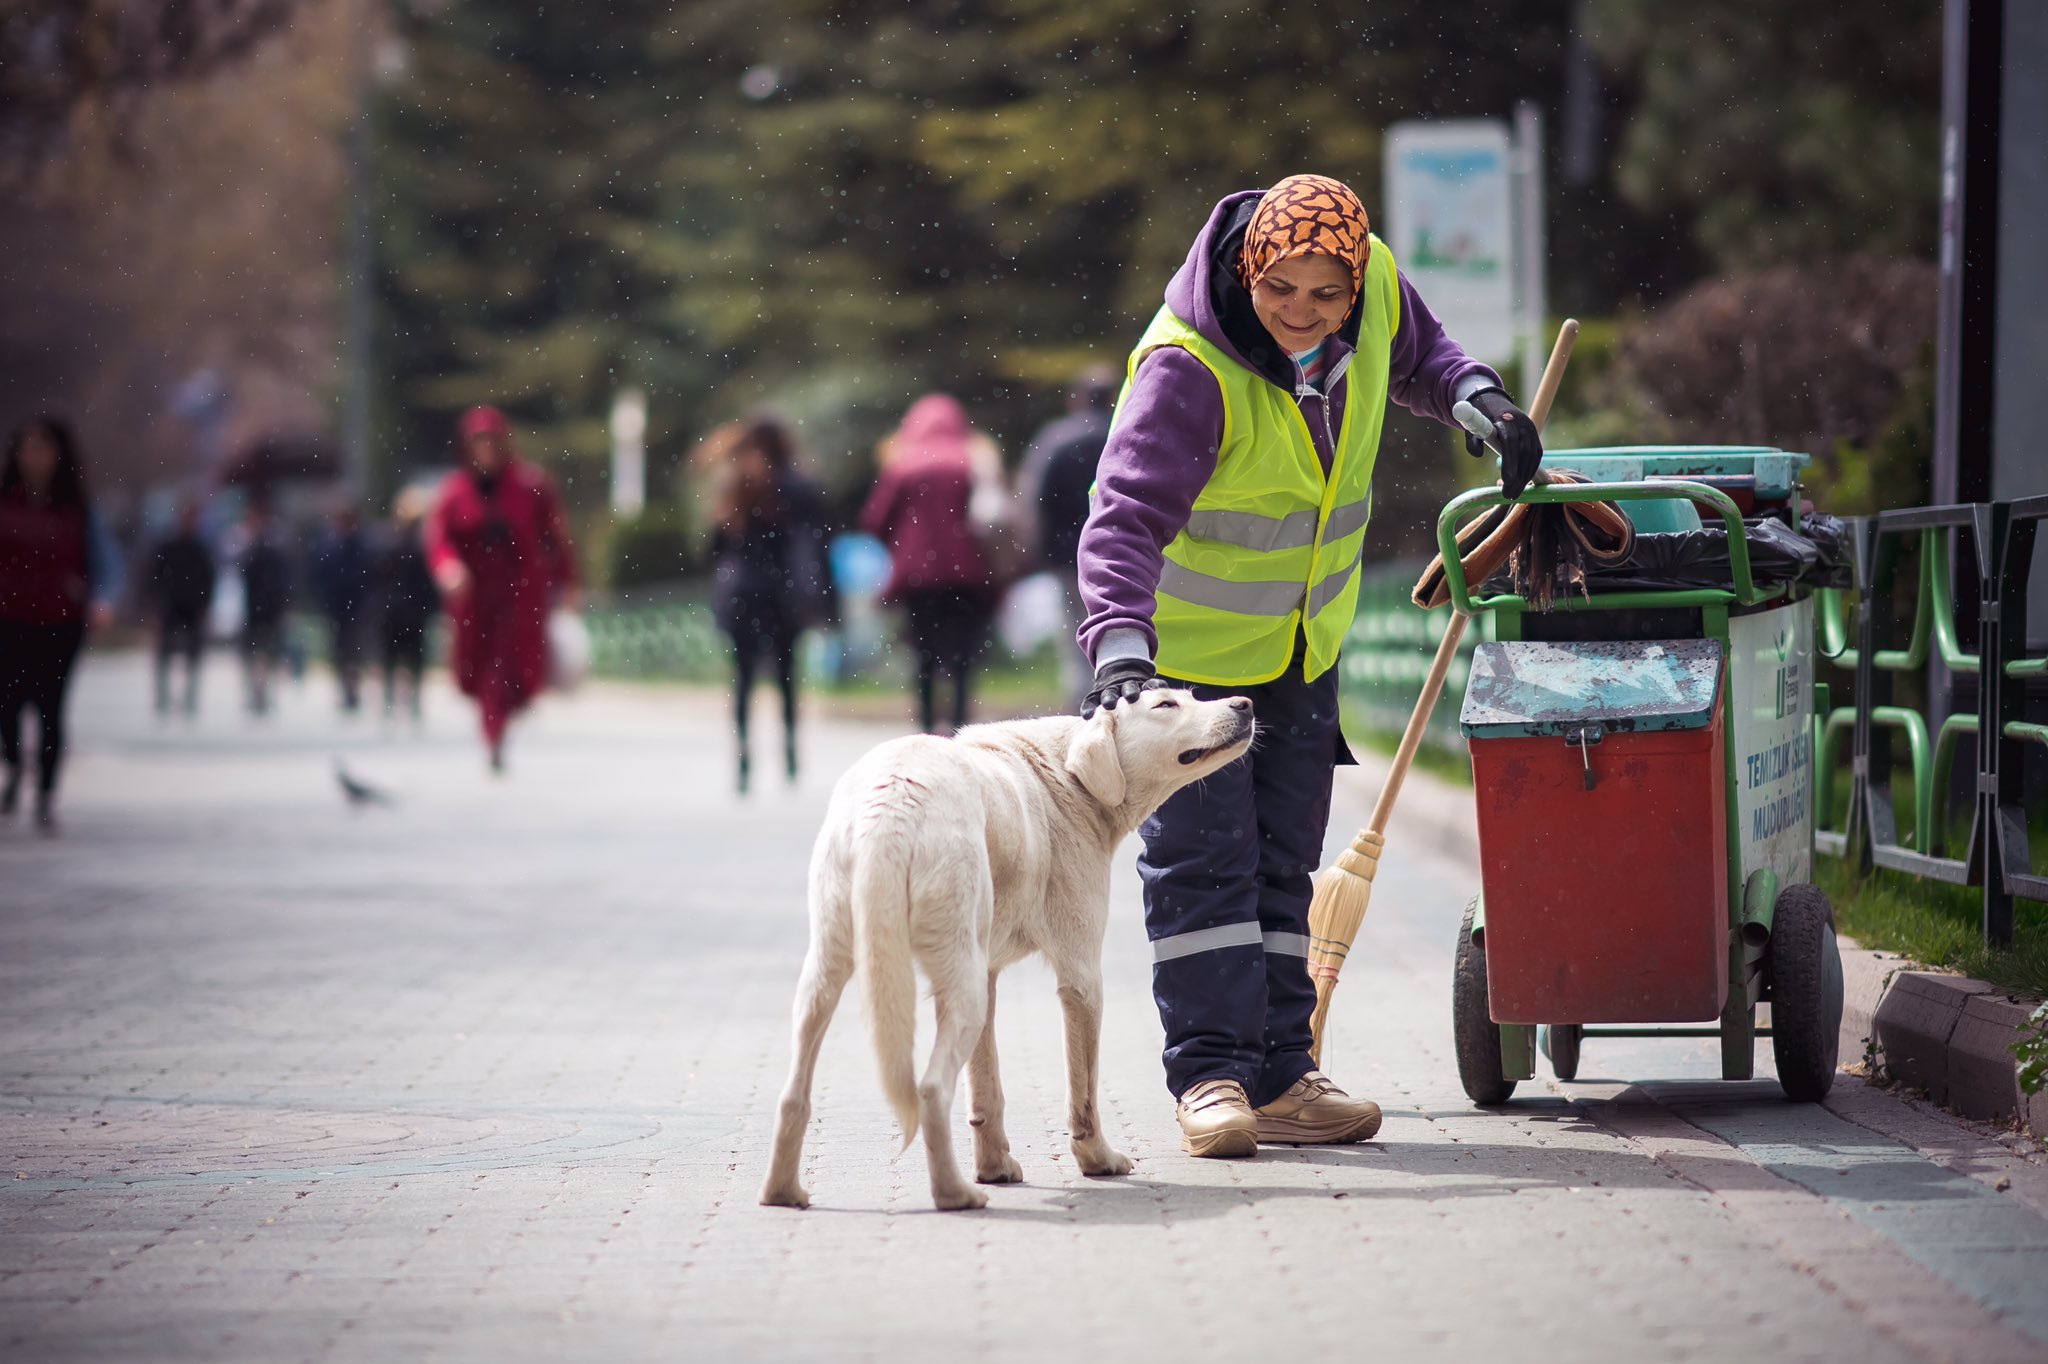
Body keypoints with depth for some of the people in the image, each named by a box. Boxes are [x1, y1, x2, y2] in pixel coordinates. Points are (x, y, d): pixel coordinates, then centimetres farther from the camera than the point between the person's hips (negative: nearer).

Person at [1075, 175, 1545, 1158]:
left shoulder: (1376, 287, -13)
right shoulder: (1189, 367, -31)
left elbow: (1414, 351, 13)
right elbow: (1126, 516, -39)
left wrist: (1474, 396, -6)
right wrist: (1120, 646, -53)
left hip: (1303, 646, 6)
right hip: (1187, 643, -6)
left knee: (1283, 861, 9)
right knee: (1201, 858, -9)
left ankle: (1279, 1078, 13)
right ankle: (1211, 1076, -5)